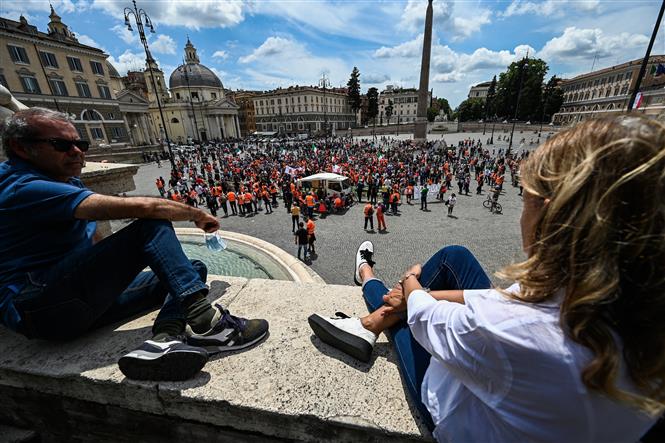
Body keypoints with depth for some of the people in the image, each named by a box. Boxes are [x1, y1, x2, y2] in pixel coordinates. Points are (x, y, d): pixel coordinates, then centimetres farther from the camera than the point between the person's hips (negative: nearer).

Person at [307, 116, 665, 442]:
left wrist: (412, 284, -1)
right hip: (520, 389, 5)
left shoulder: (515, 334, -46)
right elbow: (512, 300, -11)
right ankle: (368, 326, 19)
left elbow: (425, 319, -25)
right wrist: (423, 294, -5)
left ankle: (367, 277, 43)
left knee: (401, 307, 6)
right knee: (453, 256, 0)